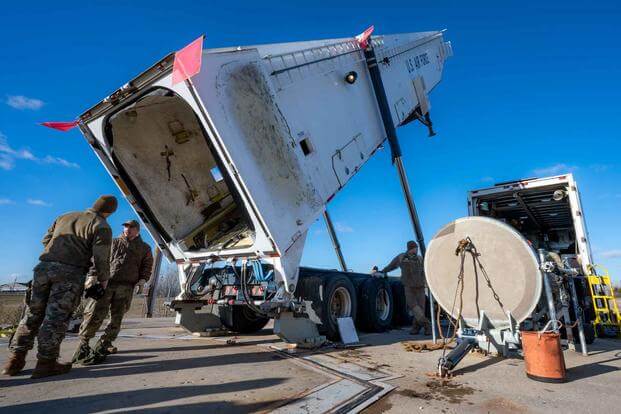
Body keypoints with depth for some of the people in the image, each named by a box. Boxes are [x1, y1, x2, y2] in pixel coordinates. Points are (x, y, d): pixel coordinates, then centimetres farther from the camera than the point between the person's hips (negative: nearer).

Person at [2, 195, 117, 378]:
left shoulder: (64, 217, 21)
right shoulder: (102, 226, 0)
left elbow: (46, 240, 25)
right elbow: (101, 258, -6)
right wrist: (103, 279, 9)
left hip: (44, 267, 6)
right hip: (71, 273, -5)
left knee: (33, 313, 14)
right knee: (57, 317, -2)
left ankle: (16, 359, 15)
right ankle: (45, 363, 2)